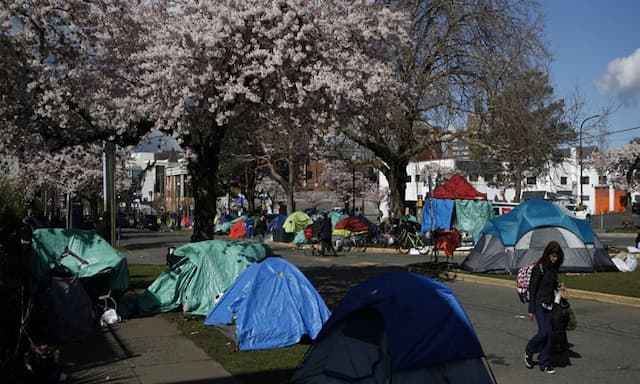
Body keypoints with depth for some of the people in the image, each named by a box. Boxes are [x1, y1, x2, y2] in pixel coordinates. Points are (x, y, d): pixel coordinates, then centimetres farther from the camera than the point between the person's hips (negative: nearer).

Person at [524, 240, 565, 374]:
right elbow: (532, 288, -12)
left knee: (549, 334, 3)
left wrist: (559, 286, 0)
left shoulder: (554, 267, 7)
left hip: (549, 304, 6)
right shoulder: (539, 267, -13)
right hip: (539, 303, -6)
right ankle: (528, 351, 15)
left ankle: (545, 364, 12)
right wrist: (531, 310, -13)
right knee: (543, 332, -12)